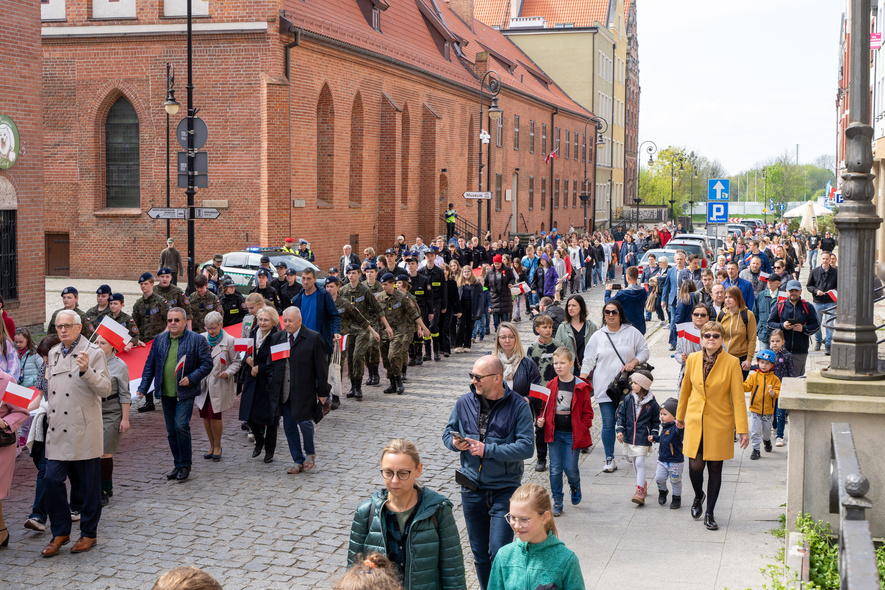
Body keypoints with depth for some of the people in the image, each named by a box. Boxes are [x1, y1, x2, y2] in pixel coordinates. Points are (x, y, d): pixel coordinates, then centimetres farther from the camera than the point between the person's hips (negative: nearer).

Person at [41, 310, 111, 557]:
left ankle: (89, 533, 18)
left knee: (88, 484, 4)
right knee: (52, 480, 1)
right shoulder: (53, 353, 12)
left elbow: (105, 389, -15)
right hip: (57, 430, 5)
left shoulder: (93, 353, -8)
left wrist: (86, 371, -29)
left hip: (84, 432, -5)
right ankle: (61, 532, 15)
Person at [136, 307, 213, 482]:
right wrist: (143, 387, 8)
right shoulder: (159, 340, 10)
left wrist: (191, 378, -17)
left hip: (185, 393, -5)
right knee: (171, 431, 9)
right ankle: (178, 465, 21)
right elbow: (150, 365, 14)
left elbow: (207, 364, -4)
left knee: (181, 426, -14)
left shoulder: (197, 340, -4)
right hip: (166, 393, 5)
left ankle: (185, 465, 1)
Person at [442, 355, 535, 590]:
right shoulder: (464, 402, 1)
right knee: (480, 554, 15)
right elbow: (448, 432, 14)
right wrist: (454, 443, -10)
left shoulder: (518, 406, -11)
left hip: (504, 489, -4)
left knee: (499, 553, -9)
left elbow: (526, 447, -17)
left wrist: (487, 449, -21)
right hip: (472, 489, 4)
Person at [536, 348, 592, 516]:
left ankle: (575, 487, 32)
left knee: (570, 468, -2)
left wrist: (582, 430, -9)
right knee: (555, 469, 3)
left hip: (573, 435, -3)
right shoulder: (551, 385, 4)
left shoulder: (581, 387, -5)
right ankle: (557, 502, 14)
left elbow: (587, 412, -1)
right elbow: (544, 407, 15)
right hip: (554, 433, 3)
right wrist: (540, 420, -3)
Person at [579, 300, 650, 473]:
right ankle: (610, 459, 6)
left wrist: (634, 362, -9)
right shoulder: (597, 336, 6)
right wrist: (581, 382, -1)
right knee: (608, 423, -2)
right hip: (604, 387, 0)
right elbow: (588, 361, 8)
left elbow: (644, 351, 10)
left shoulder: (632, 332, 4)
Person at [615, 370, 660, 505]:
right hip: (629, 437, 4)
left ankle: (640, 491, -14)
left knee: (640, 462, -13)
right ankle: (642, 485, 32)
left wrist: (653, 434, -5)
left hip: (643, 438, -4)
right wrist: (620, 430, -3)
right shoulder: (628, 399, 1)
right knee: (635, 463, 14)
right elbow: (621, 414, 7)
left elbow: (656, 420, 6)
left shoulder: (652, 403, -5)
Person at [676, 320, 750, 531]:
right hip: (695, 421, 2)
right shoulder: (693, 359, 0)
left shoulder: (732, 363, -9)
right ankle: (698, 496, 32)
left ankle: (709, 513, 19)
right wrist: (680, 415, 21)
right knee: (695, 466, -1)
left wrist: (742, 429, -11)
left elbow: (738, 398, -8)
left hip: (719, 423, -2)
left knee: (715, 468, 4)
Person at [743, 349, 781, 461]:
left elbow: (778, 391, -3)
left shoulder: (774, 379, 0)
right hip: (755, 409, -1)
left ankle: (767, 440, 47)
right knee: (755, 431, -4)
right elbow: (747, 386, -8)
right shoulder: (753, 376, -1)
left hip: (768, 410, 1)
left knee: (767, 430, 15)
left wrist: (774, 393, -24)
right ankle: (756, 449, 7)